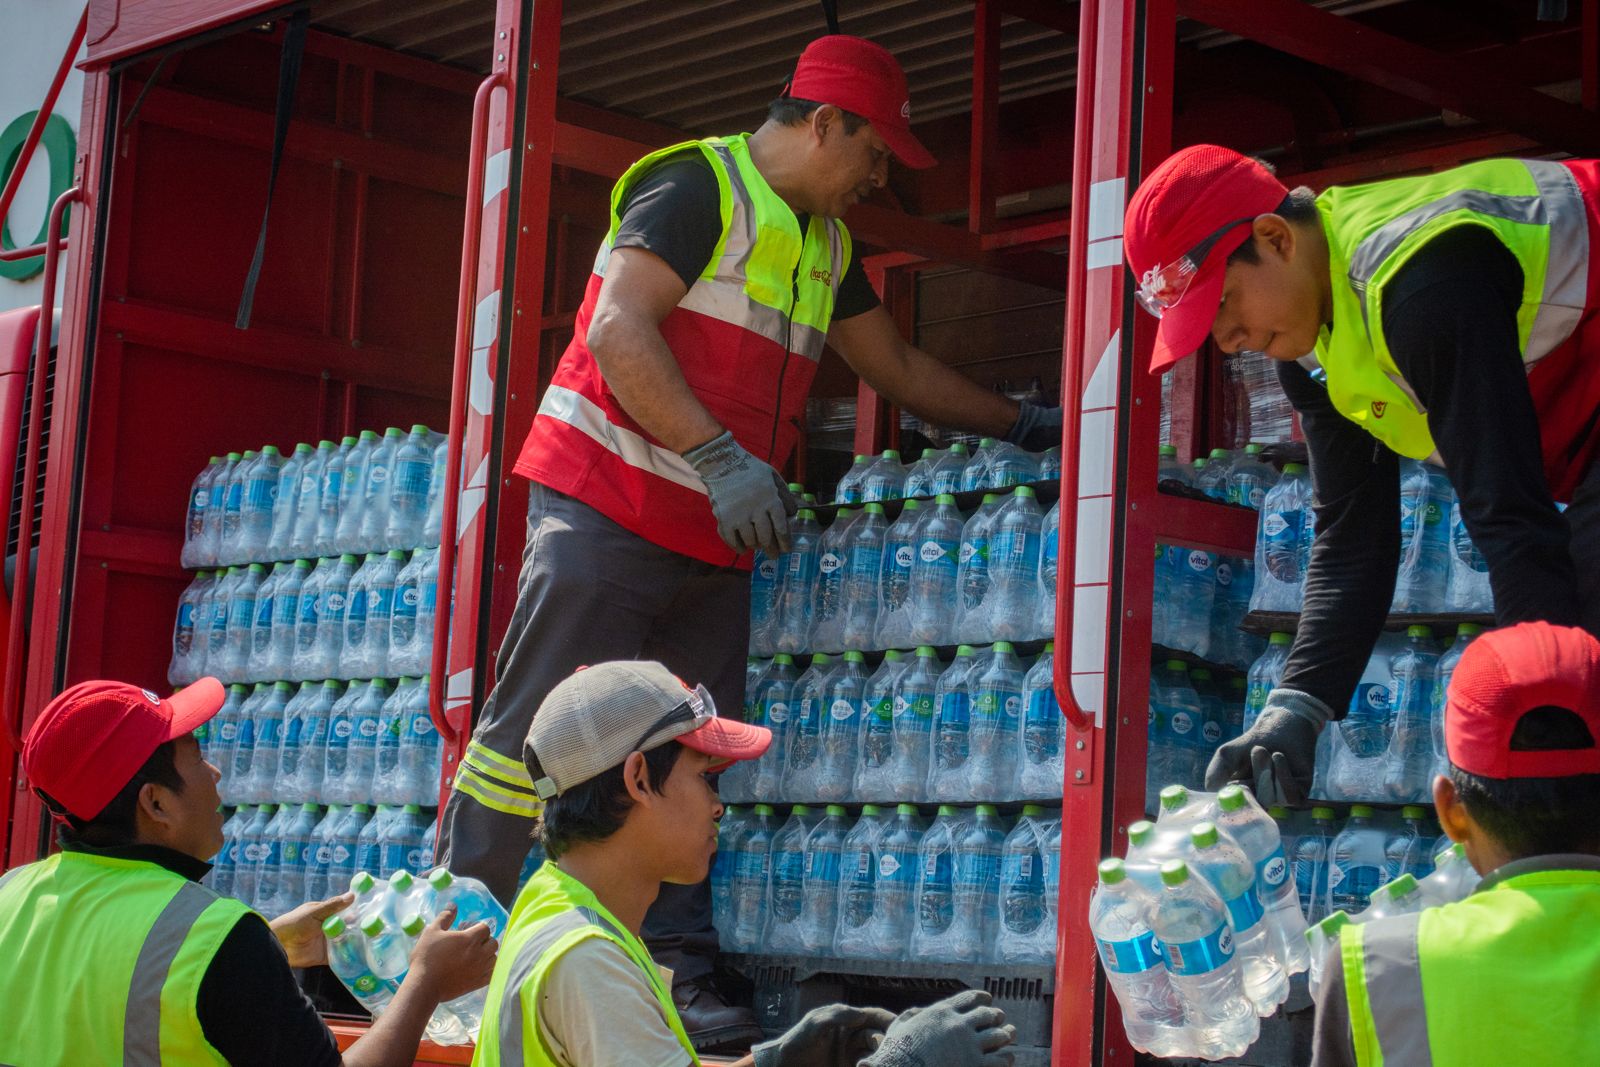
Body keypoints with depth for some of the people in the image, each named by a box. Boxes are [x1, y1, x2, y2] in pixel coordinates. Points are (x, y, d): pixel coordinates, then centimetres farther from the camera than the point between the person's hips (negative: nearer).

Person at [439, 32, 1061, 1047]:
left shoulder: (827, 244, 20)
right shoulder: (699, 185, -8)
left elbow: (901, 368, 32)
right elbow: (619, 329, -18)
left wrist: (1024, 423, 30)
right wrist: (718, 456, -25)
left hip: (715, 540, 8)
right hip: (610, 506, -8)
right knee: (535, 724, -8)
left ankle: (676, 974, 5)